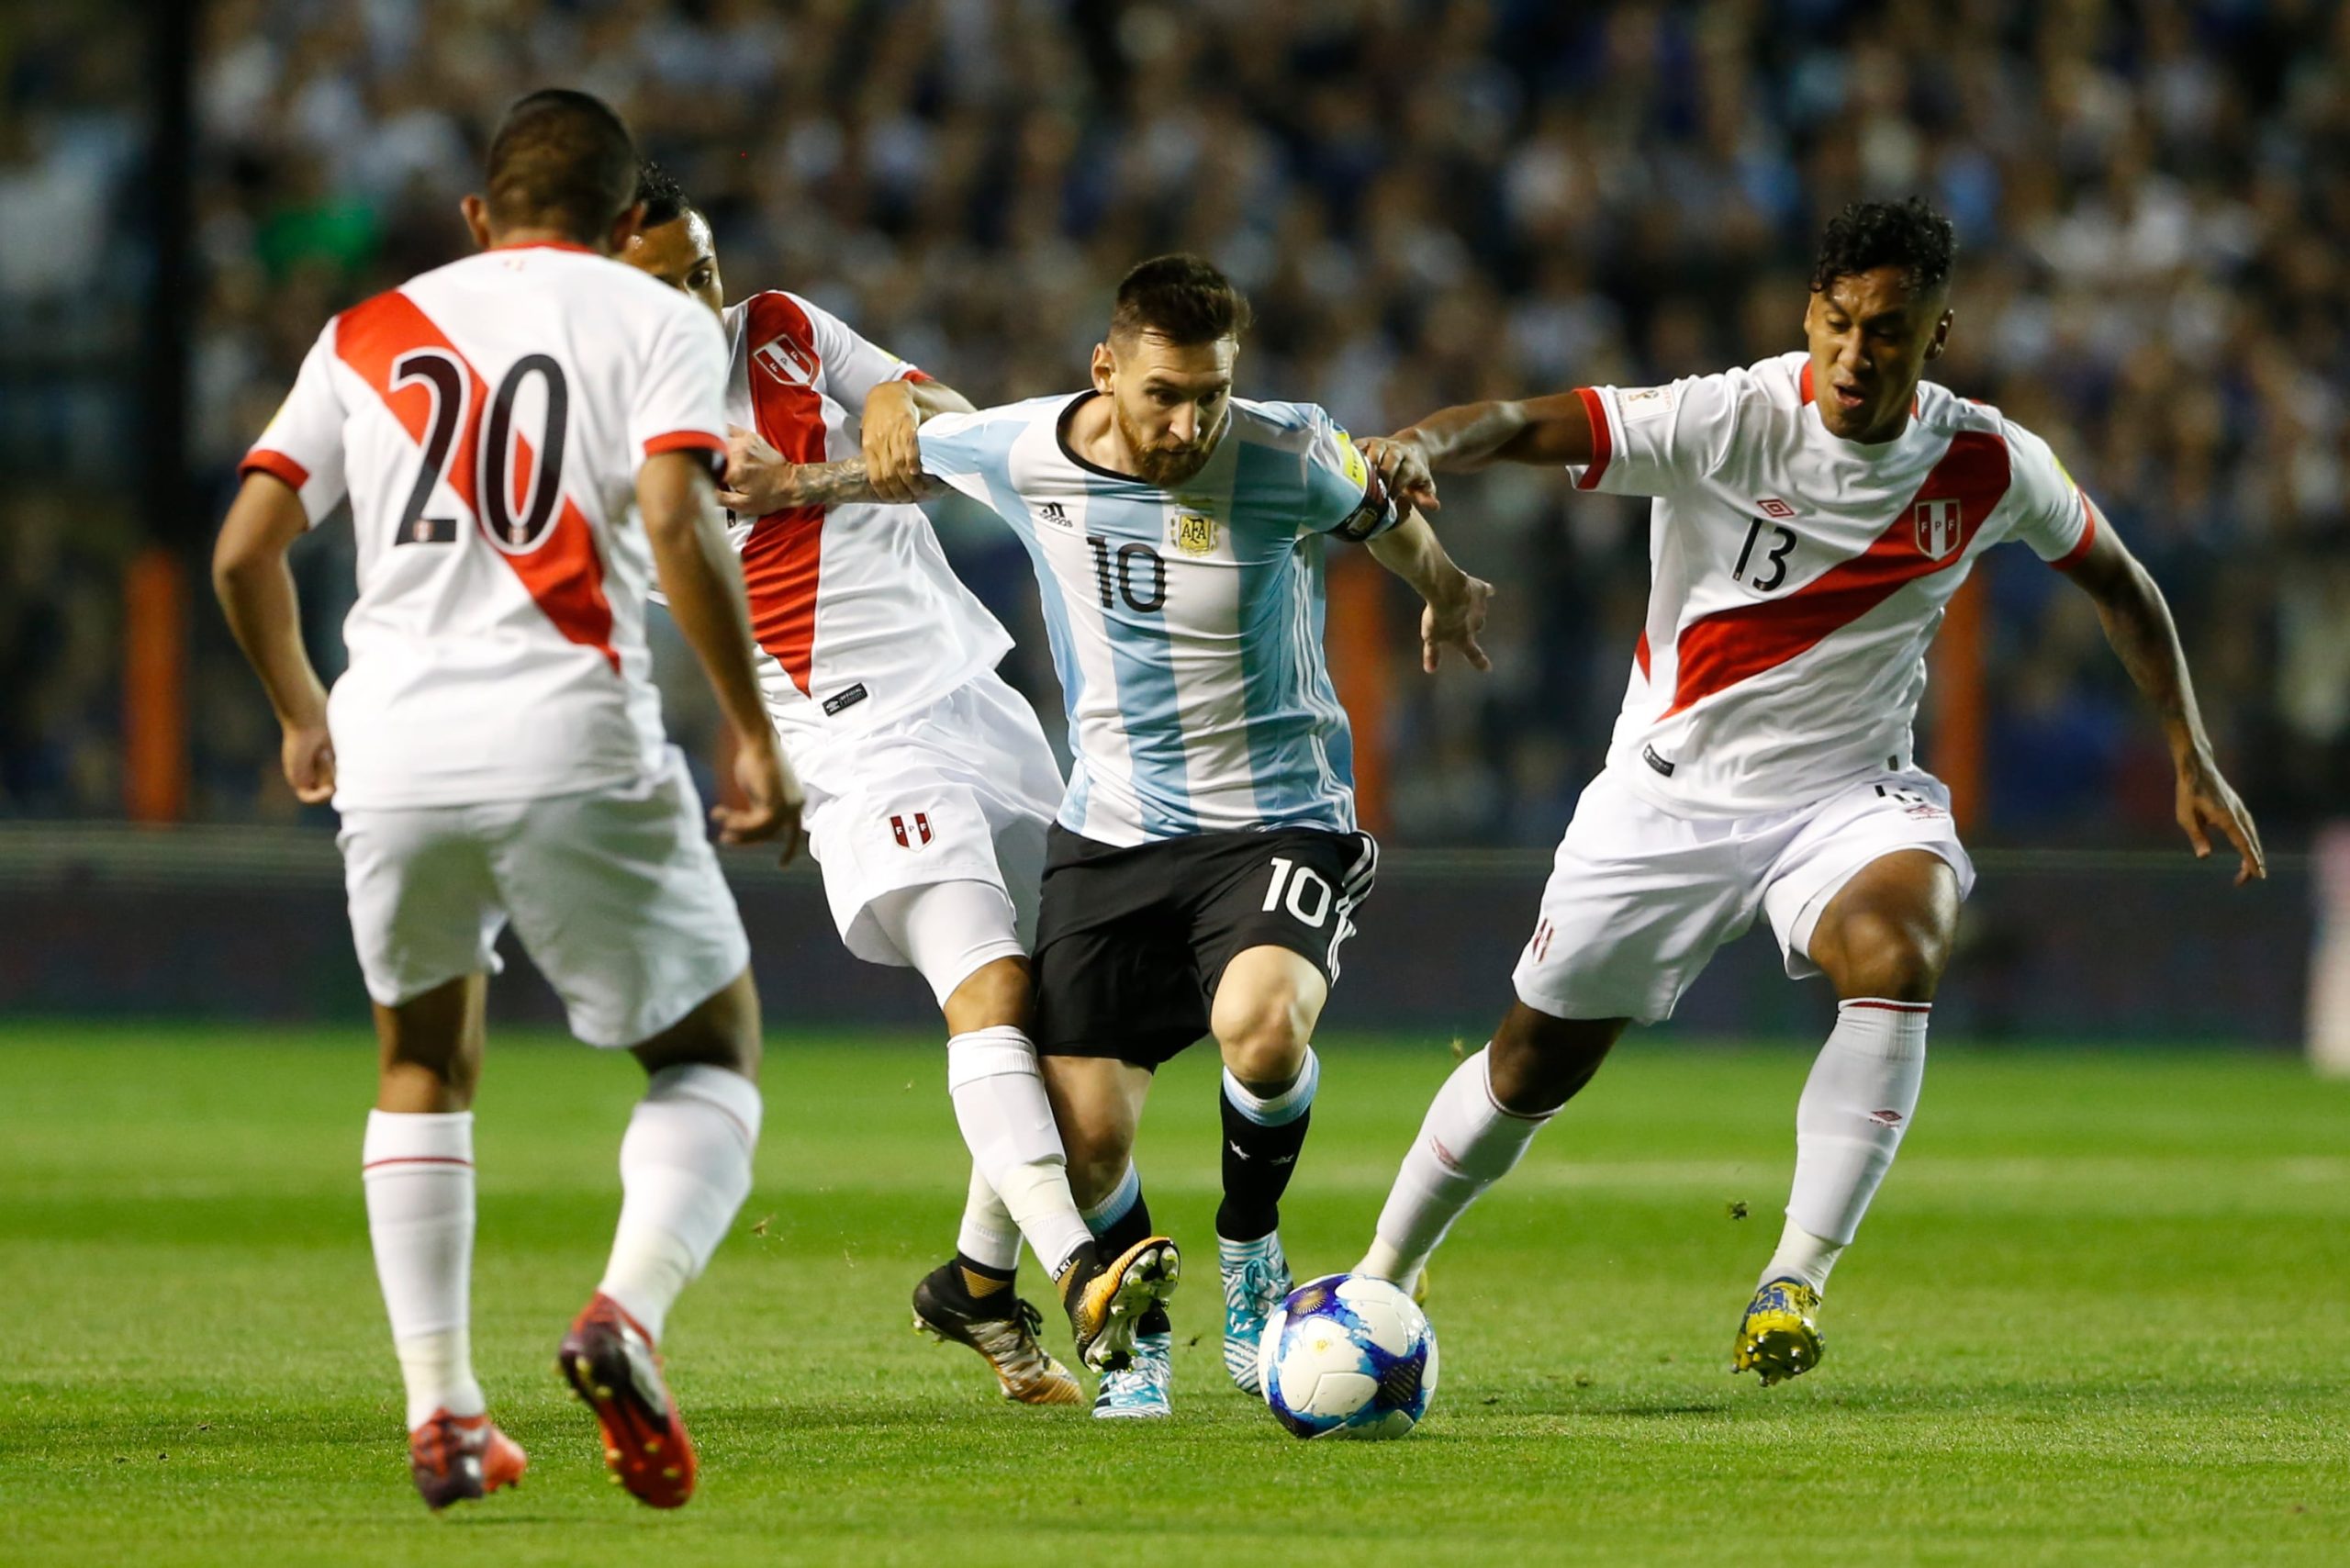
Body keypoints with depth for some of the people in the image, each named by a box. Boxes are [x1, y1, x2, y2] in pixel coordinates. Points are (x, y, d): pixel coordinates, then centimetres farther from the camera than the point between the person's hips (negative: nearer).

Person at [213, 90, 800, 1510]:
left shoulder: (368, 337, 17)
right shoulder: (656, 323, 7)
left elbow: (245, 551, 13)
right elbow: (678, 528, -10)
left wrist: (301, 712, 30)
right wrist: (756, 737, -3)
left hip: (393, 752, 3)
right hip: (574, 746, -3)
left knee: (425, 1067, 24)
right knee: (714, 1054, 13)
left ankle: (441, 1412, 15)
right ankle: (629, 1314, -14)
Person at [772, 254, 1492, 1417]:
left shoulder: (1287, 460, -15)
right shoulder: (1016, 454, -9)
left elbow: (1388, 518, 9)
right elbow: (897, 456, 14)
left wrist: (1445, 596, 26)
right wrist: (788, 483, 25)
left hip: (1277, 818, -3)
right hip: (1112, 830, 3)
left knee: (1262, 1025, -33)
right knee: (1084, 1133, -5)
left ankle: (1250, 1249, -1)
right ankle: (1137, 1339, 27)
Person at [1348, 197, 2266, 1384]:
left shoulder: (1988, 467, -9)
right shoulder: (1730, 422, -19)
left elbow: (2115, 580, 11)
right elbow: (1526, 427, -30)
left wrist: (2191, 761, 10)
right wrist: (1417, 449, -52)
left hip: (1848, 789, 1)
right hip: (1673, 788, -1)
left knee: (1898, 951, -32)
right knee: (1536, 1063, 6)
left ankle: (1796, 1279, -26)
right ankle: (1383, 1276, 32)